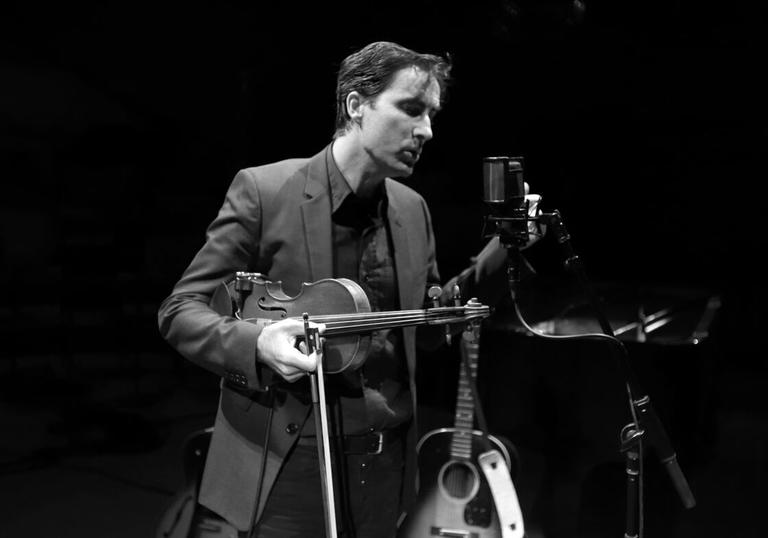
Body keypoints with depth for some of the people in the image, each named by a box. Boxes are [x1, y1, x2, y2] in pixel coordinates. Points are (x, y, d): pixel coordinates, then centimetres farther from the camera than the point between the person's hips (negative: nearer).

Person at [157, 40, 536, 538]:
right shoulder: (264, 190, -11)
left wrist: (498, 258, -1)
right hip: (284, 465, -5)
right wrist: (256, 344, -27)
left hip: (384, 467, 5)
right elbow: (179, 311, -8)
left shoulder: (413, 209, 5)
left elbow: (428, 327, 11)